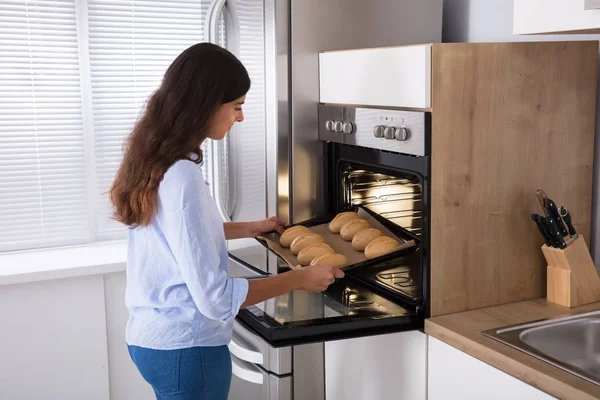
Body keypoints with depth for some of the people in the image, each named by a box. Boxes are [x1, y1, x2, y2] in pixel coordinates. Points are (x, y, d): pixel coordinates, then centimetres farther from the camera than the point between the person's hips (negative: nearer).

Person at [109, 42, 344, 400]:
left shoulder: (157, 163, 2)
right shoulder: (181, 178, -27)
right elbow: (216, 297, -26)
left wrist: (248, 228, 22)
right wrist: (300, 279, -17)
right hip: (186, 349, -9)